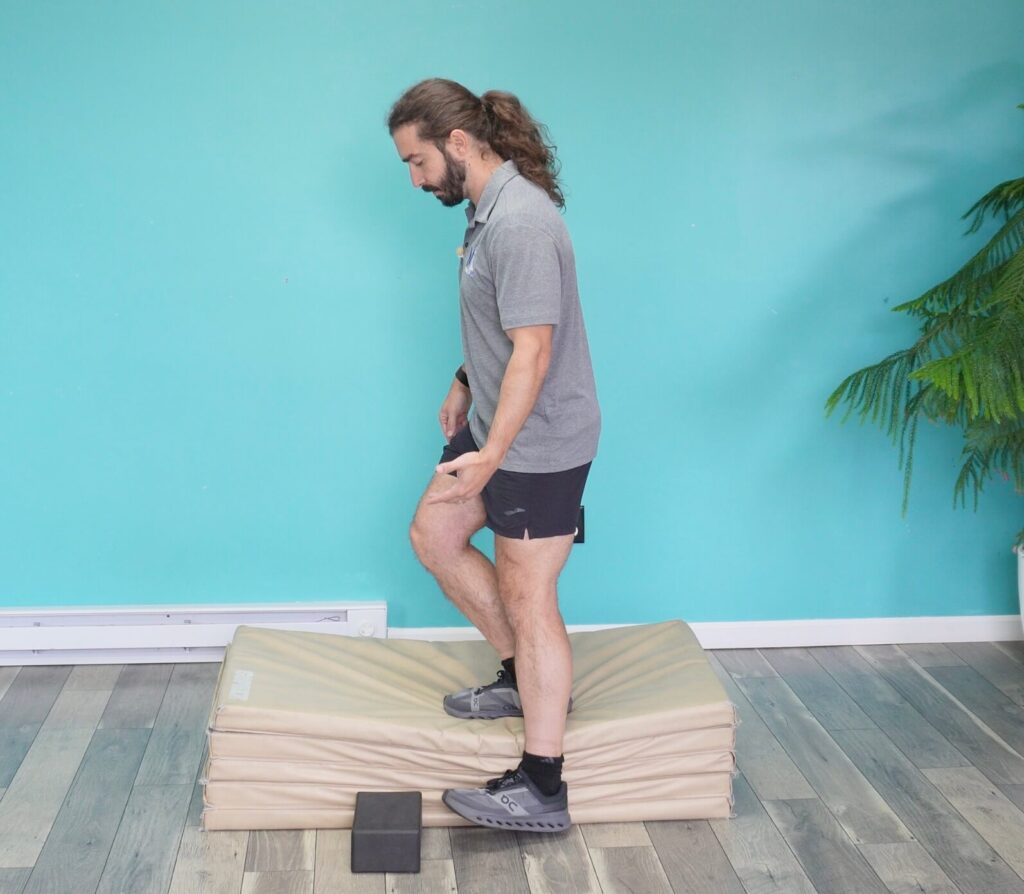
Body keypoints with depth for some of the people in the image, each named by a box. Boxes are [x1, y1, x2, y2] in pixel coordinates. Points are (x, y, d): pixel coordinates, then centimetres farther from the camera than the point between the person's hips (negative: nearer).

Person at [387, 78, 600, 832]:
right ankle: (524, 676, 30)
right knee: (434, 534, 18)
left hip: (540, 443, -10)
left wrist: (491, 456, -32)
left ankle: (542, 791, 11)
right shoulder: (487, 208, 7)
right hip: (497, 424, 10)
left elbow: (533, 349, -29)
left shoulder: (520, 222, -24)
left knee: (527, 598, -2)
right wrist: (465, 383, 27)